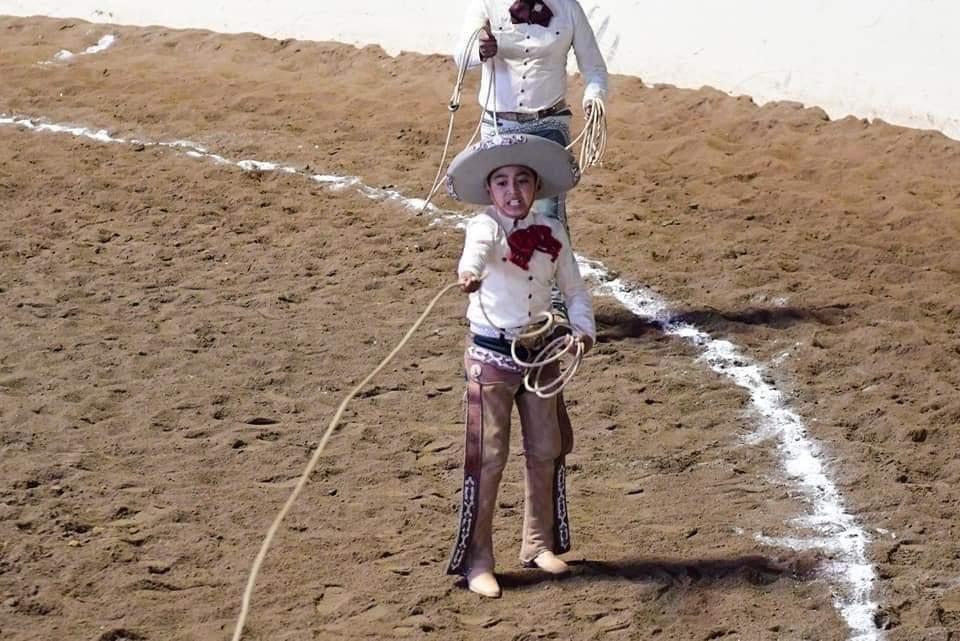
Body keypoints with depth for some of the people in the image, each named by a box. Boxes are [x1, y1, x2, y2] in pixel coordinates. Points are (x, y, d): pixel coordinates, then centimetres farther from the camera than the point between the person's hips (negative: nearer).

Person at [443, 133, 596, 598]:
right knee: (488, 458, -4)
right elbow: (479, 247, -39)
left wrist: (583, 329, -8)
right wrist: (469, 272, -62)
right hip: (491, 355, -5)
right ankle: (476, 560, 5)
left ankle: (539, 544, 30)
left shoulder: (552, 234, 1)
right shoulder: (486, 226, -14)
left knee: (547, 451, 13)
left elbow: (574, 290, 10)